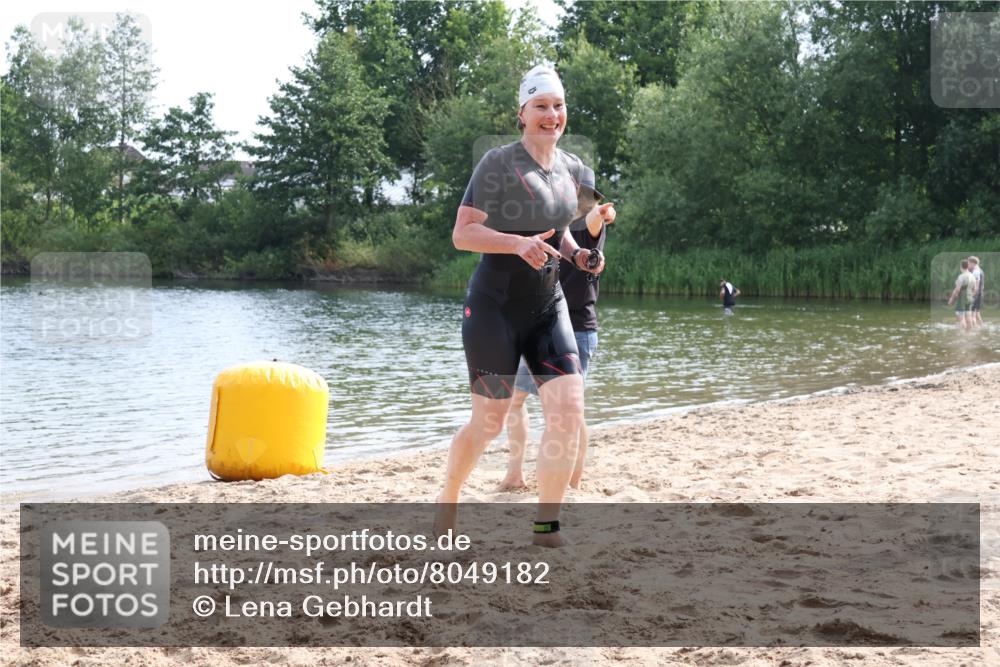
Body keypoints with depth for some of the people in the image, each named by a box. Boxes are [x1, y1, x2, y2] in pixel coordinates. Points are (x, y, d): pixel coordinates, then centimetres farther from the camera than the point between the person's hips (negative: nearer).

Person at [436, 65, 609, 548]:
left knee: (568, 411, -9)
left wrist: (576, 255, 3)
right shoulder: (497, 163, -11)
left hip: (548, 307, 6)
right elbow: (462, 234, -14)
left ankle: (546, 527, 1)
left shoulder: (572, 168, 8)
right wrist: (517, 244, -28)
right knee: (488, 423, 2)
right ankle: (448, 500, 30)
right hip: (494, 307, -5)